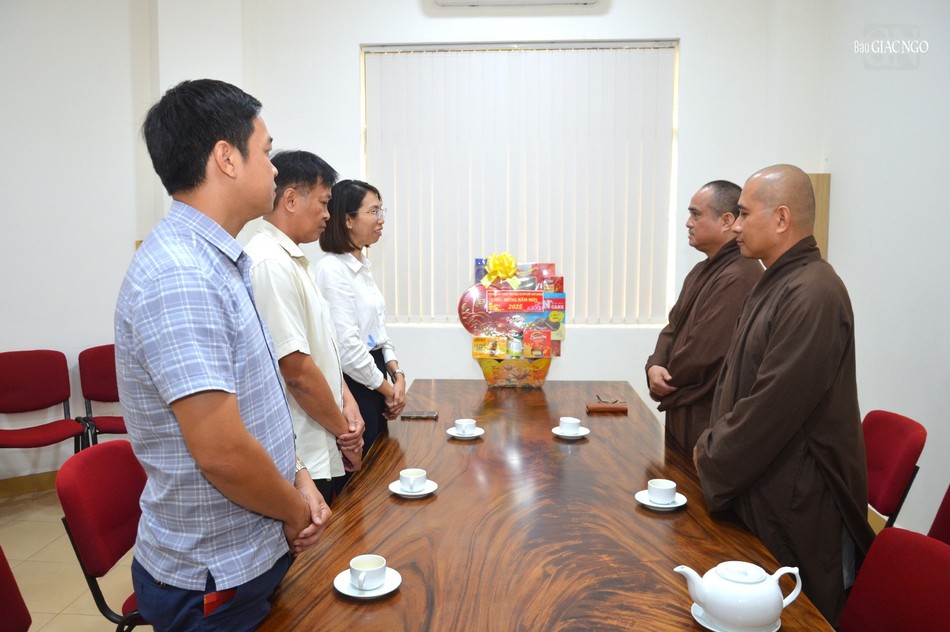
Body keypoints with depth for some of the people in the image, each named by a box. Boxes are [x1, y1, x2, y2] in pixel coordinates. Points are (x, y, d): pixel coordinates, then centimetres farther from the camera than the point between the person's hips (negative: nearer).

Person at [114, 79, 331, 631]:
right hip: (213, 584, -8)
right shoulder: (179, 276, -26)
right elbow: (221, 451, -29)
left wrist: (298, 480, 0)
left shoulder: (214, 263, 6)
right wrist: (297, 513, -12)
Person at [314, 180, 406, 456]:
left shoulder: (363, 265, 11)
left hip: (373, 379, 9)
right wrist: (389, 390, -11)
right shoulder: (332, 269, -18)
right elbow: (347, 345, -22)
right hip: (352, 384, -9)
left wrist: (397, 375, 0)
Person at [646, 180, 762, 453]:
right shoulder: (703, 271, 12)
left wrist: (663, 384, -8)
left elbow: (702, 354, -25)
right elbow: (673, 327, 12)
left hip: (710, 424, -9)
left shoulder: (737, 277, -23)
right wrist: (655, 366, -8)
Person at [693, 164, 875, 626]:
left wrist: (712, 461, -11)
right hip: (753, 484, 9)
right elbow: (736, 379, 16)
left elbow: (773, 406, -25)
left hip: (795, 502, -9)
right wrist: (712, 447, 6)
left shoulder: (812, 294, -23)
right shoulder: (775, 284, 9)